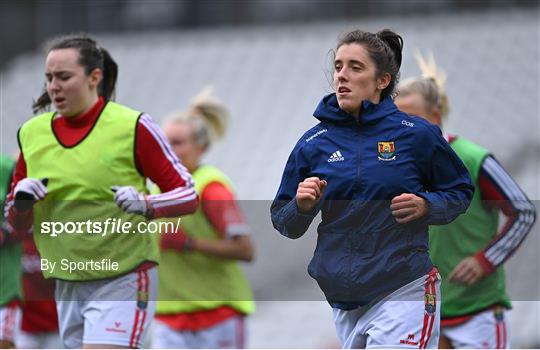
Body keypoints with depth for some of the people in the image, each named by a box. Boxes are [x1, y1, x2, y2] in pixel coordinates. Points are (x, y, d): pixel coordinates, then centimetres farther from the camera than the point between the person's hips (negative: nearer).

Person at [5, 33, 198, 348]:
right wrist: (21, 202, -10)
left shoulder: (133, 126, -9)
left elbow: (188, 195, -6)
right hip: (68, 285, 6)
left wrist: (146, 204, -25)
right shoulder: (32, 133, 5)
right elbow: (16, 222, 13)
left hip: (123, 281, -6)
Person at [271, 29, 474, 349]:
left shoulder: (416, 134, -1)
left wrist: (426, 207, -9)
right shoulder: (314, 143, 6)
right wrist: (302, 207, -11)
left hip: (403, 291, -4)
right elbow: (284, 223, 12)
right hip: (344, 302, 4)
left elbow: (460, 191, 11)